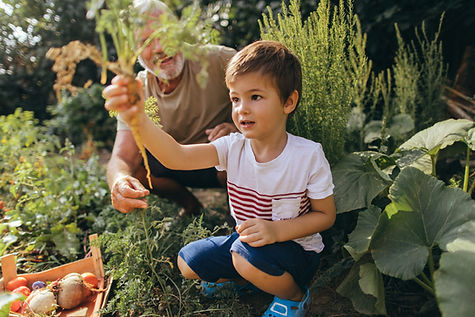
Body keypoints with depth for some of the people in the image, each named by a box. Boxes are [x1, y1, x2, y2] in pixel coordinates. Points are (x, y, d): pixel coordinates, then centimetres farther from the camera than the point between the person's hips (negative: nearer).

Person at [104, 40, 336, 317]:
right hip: (245, 242, 4)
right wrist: (140, 120, -48)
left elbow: (326, 215, -12)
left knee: (247, 254, -33)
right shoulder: (234, 147, -14)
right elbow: (177, 156, -30)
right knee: (188, 262, 0)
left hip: (296, 250, -4)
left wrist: (276, 230, -28)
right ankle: (245, 278, 22)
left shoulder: (308, 155, -22)